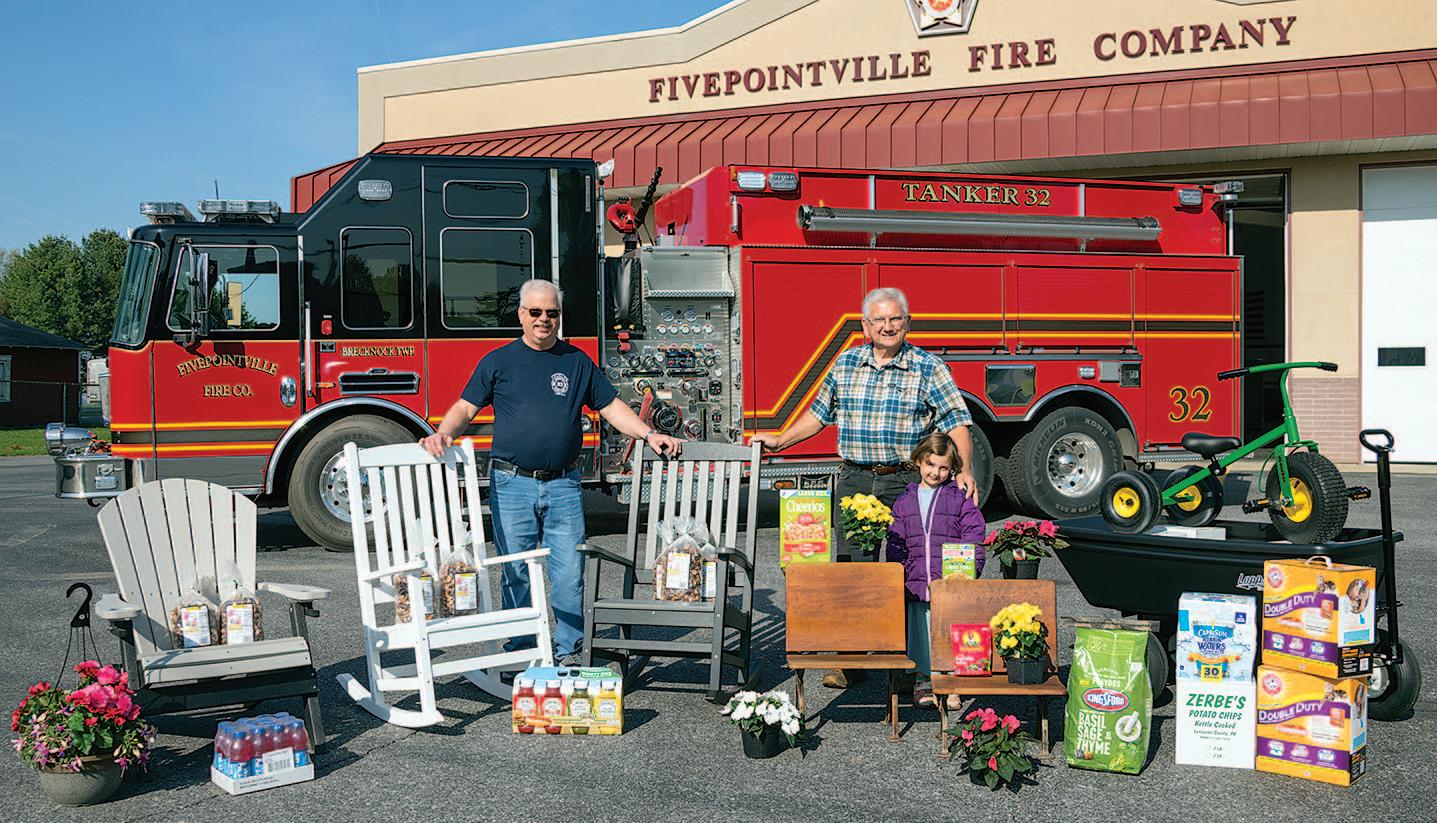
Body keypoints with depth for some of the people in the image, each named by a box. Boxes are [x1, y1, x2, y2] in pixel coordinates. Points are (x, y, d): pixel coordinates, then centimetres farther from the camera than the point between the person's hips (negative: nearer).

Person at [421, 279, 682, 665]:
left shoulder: (577, 362, 11)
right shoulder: (499, 361, 6)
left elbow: (611, 406, 14)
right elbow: (466, 407, 4)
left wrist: (649, 435, 2)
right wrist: (444, 433, -16)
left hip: (563, 486, 2)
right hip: (512, 485, -1)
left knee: (569, 573, 1)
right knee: (517, 574, 4)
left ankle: (568, 651, 13)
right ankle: (520, 653, 16)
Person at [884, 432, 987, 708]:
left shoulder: (961, 500, 5)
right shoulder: (904, 503, 12)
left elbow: (973, 543, 1)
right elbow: (896, 545, 11)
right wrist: (897, 580, 1)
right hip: (917, 585, 2)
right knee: (921, 632, 5)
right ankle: (923, 679, 17)